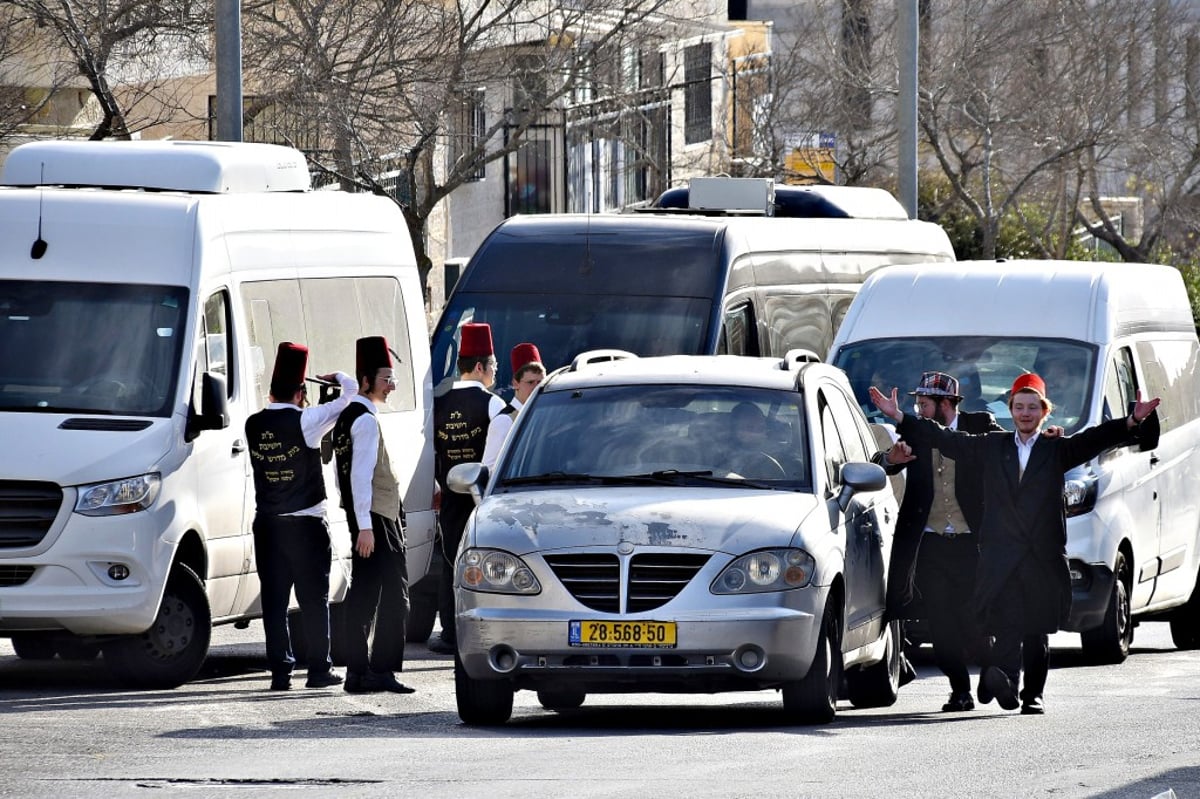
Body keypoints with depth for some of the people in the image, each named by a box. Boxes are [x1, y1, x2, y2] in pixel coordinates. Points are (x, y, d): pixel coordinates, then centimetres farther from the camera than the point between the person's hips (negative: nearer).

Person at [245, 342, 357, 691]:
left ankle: (280, 671, 2)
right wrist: (334, 378, 13)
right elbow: (351, 389, -8)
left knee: (274, 600, 4)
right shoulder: (305, 421, -12)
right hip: (305, 524, -4)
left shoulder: (254, 425, 1)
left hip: (267, 524, 4)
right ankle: (319, 669, 4)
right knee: (314, 598, 3)